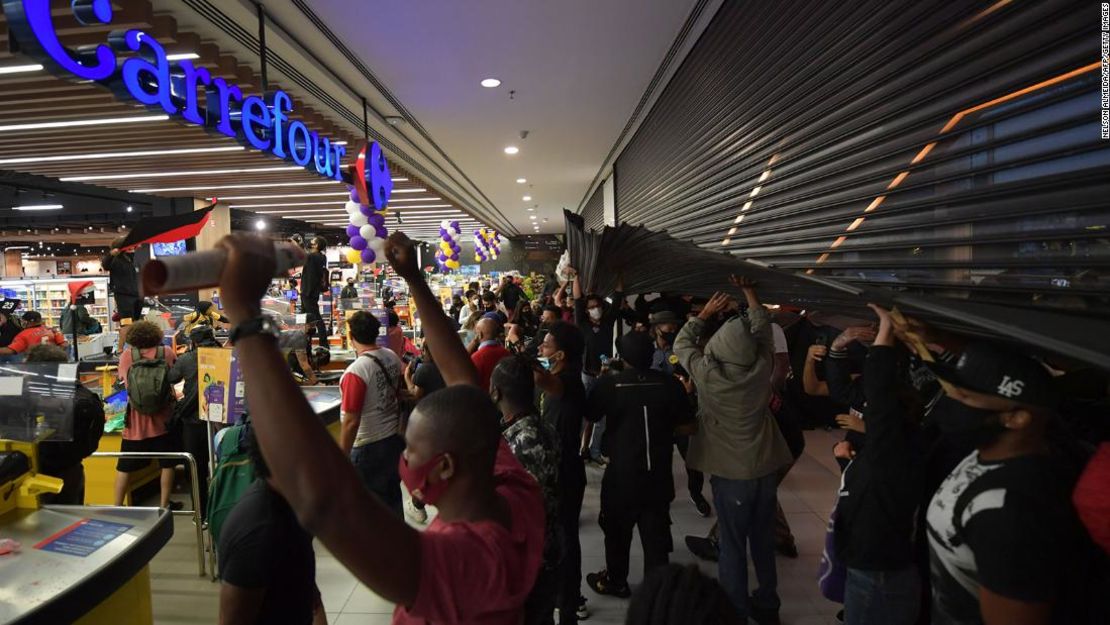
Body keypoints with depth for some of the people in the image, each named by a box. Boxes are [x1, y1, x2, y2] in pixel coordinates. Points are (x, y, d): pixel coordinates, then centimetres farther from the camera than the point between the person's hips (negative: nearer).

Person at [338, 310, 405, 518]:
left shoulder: (355, 372, -23)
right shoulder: (392, 358, -2)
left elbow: (351, 422, -22)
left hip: (369, 446, -7)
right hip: (395, 439, 7)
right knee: (393, 496, 21)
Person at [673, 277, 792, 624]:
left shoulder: (708, 373, -20)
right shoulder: (762, 366, -11)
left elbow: (682, 343, -2)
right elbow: (763, 326, 7)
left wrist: (705, 313, 4)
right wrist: (748, 290, 15)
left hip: (731, 473, -4)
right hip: (765, 467, 4)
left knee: (733, 545, 8)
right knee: (764, 541, 19)